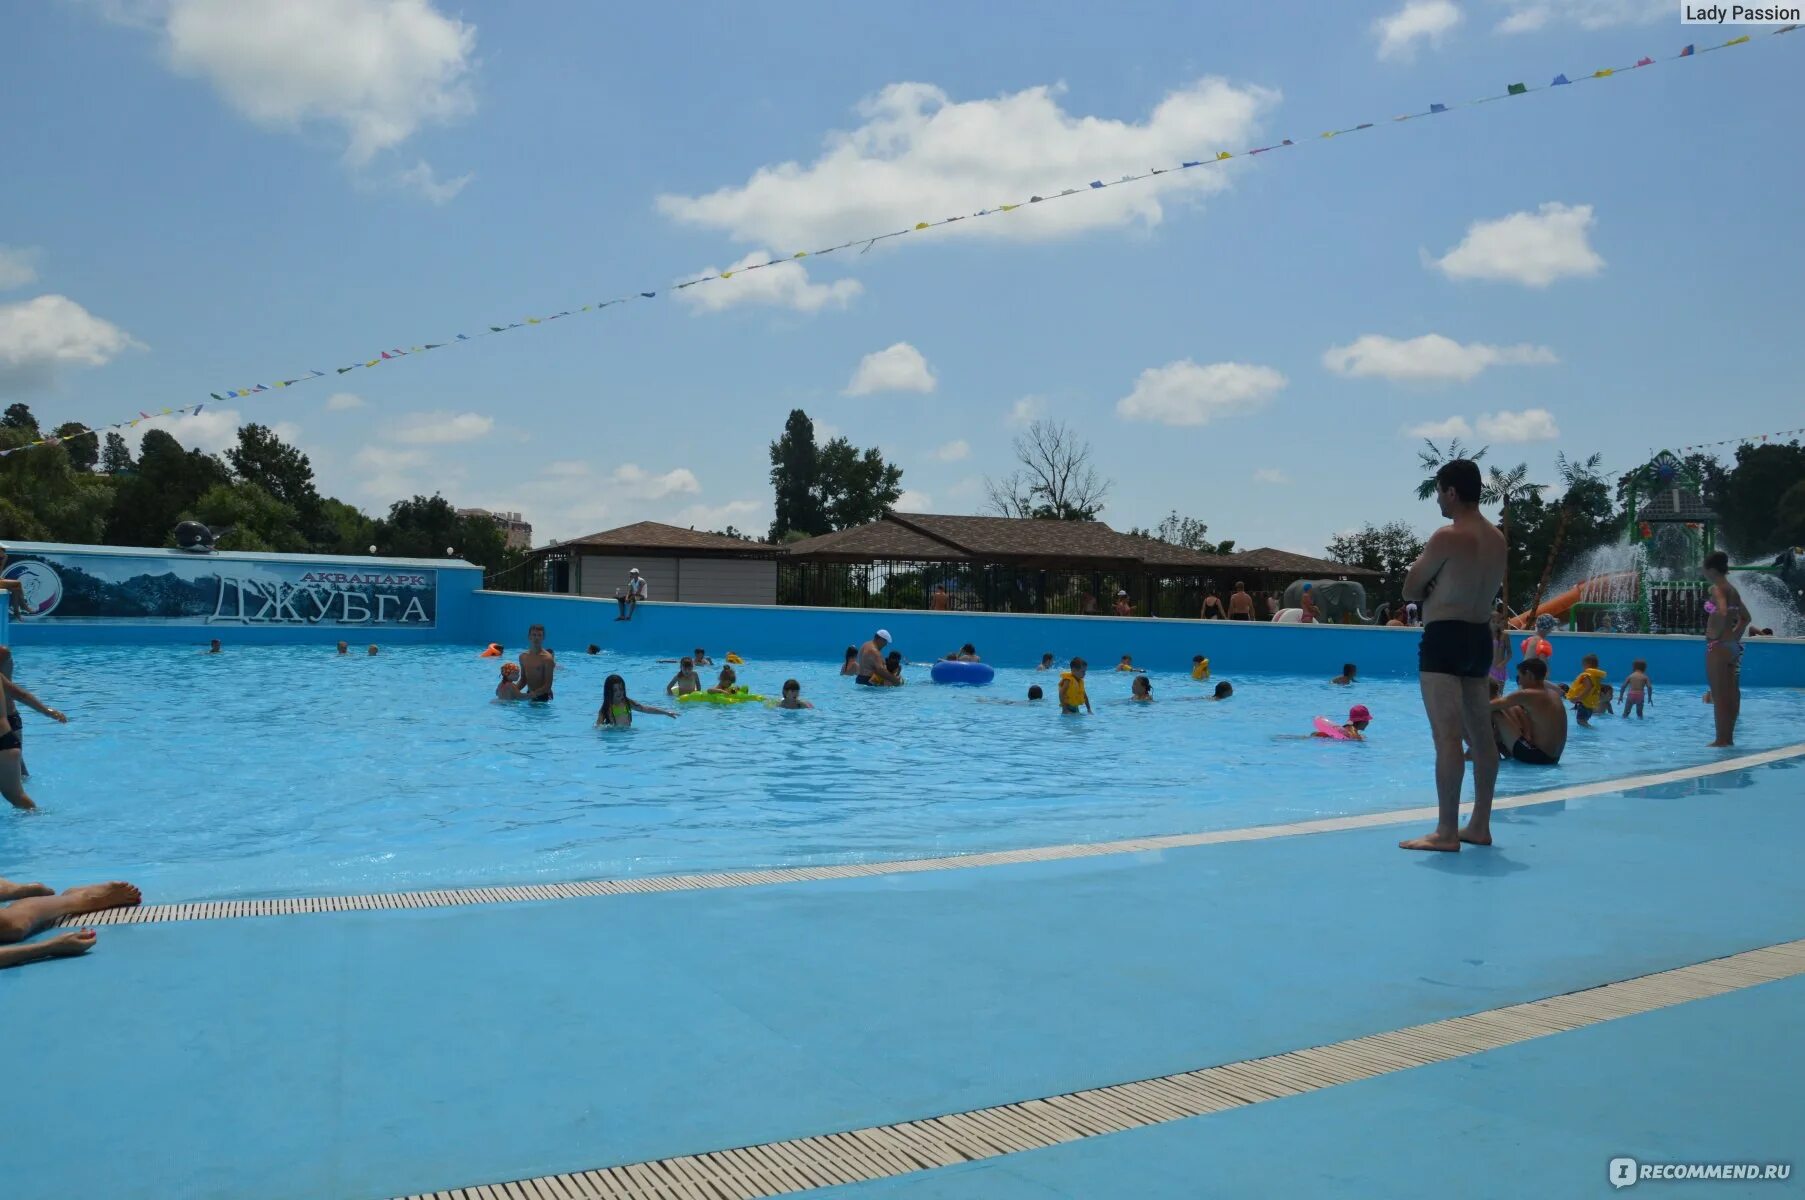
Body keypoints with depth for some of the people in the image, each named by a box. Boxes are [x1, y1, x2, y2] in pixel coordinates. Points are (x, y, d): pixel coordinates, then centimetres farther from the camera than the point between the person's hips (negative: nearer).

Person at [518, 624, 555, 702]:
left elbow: (548, 686, -17)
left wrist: (534, 694, -30)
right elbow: (523, 679, 15)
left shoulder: (547, 658, -14)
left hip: (543, 696, -6)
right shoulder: (523, 656, 5)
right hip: (529, 695, 6)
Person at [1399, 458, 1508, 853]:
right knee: (1481, 734, 12)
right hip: (1480, 637, 9)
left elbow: (1410, 590, -7)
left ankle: (1447, 831, -10)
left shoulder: (1448, 537, -13)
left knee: (1448, 735, -10)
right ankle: (1480, 825, 19)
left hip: (1444, 639, -9)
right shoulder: (1497, 538, 12)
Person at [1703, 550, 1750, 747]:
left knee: (1719, 696, -4)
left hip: (1718, 646, -9)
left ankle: (1722, 740, -1)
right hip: (1733, 645, 9)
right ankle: (1728, 738, 18)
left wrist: (1717, 633, -17)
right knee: (1731, 694, 12)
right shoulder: (1733, 590, 13)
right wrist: (1735, 634, 16)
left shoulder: (1717, 588, -13)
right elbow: (1745, 617, 22)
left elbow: (1722, 612, -30)